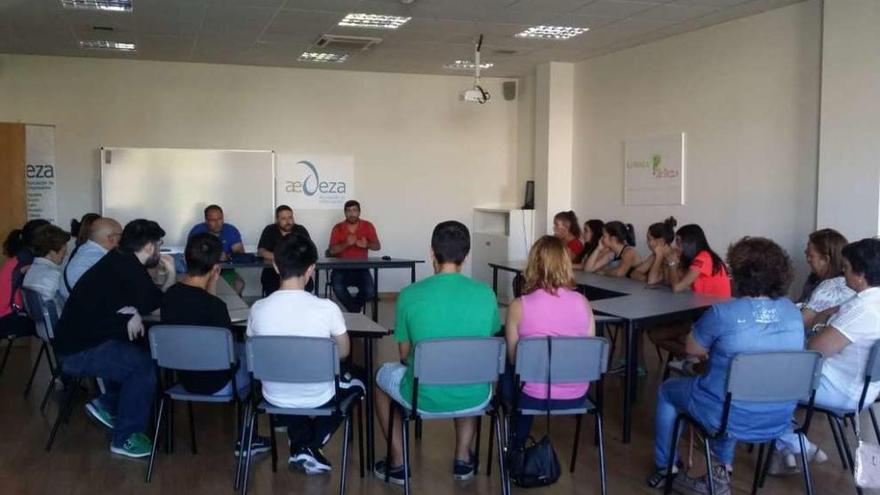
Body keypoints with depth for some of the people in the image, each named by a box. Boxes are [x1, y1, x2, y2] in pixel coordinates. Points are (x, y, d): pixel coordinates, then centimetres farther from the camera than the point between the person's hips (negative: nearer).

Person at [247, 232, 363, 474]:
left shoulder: (259, 308, -14)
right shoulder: (327, 308, -20)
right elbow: (344, 352, -3)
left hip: (276, 398, 3)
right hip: (319, 399, -2)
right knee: (355, 382, 29)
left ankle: (301, 447, 19)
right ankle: (311, 446, 16)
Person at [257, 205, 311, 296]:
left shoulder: (301, 230, 5)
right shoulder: (269, 231, 4)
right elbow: (261, 252, -7)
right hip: (273, 270, -1)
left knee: (308, 285, -27)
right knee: (271, 288, -29)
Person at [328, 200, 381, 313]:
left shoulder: (368, 226, 4)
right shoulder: (338, 228, 1)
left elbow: (377, 246, 1)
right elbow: (332, 250, -6)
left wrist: (366, 245, -21)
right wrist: (346, 244, -24)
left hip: (361, 268, 1)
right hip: (341, 268, -1)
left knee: (369, 292, -23)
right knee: (338, 288, -30)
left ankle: (353, 309, 11)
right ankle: (355, 311, -2)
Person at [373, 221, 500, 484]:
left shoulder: (410, 294, -12)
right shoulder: (486, 294, -6)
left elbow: (405, 355, 1)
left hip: (424, 397, -2)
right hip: (474, 398, 3)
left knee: (383, 375, 31)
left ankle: (398, 463, 32)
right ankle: (463, 458, 33)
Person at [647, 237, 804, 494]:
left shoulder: (722, 313, -20)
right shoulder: (793, 311, -3)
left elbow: (692, 349, -4)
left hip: (731, 417, -5)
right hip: (779, 419, 5)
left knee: (667, 390, 23)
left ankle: (665, 468, 36)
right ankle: (722, 470, 33)